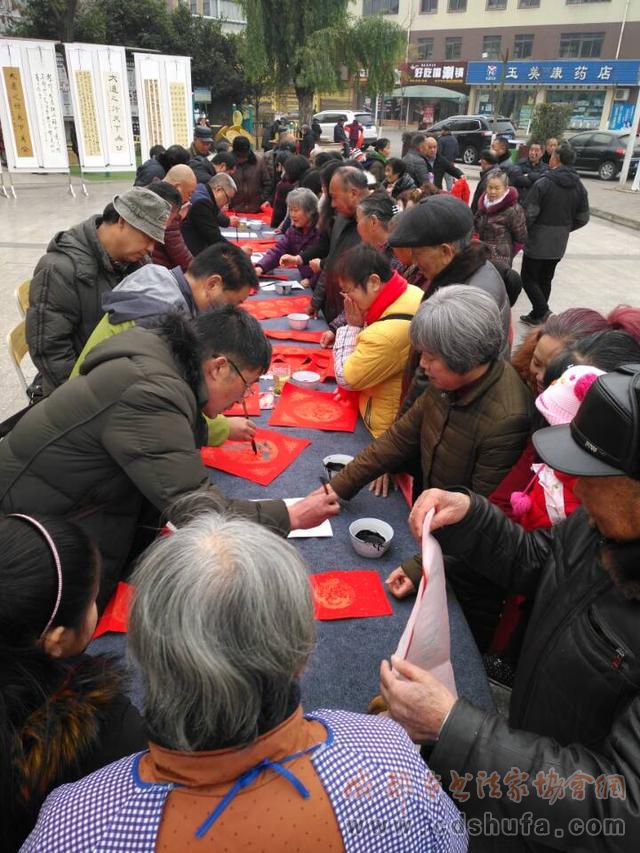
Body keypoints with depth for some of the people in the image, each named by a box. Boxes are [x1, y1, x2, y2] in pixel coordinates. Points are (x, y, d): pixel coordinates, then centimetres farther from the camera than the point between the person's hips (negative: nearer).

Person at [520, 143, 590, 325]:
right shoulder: (579, 187, 3)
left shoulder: (543, 183, -15)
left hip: (537, 241, -6)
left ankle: (542, 311, -10)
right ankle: (537, 315, 23)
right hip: (559, 244, 6)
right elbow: (583, 218, 6)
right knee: (545, 280, 17)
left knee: (529, 278, 5)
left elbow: (530, 213, -17)